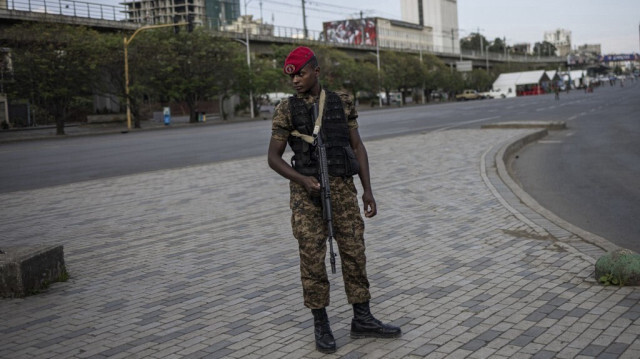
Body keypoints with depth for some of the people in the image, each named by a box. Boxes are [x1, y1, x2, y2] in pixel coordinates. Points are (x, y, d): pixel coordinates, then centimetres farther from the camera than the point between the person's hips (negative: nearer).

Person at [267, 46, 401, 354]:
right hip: (306, 191, -2)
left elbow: (357, 147, 7)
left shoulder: (342, 103, 7)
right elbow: (273, 158, -1)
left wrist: (367, 190, 0)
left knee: (354, 252, 4)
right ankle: (321, 325, 12)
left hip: (341, 188, 3)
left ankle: (362, 321, 16)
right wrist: (303, 180, -17)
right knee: (313, 258, -1)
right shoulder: (286, 110, 0)